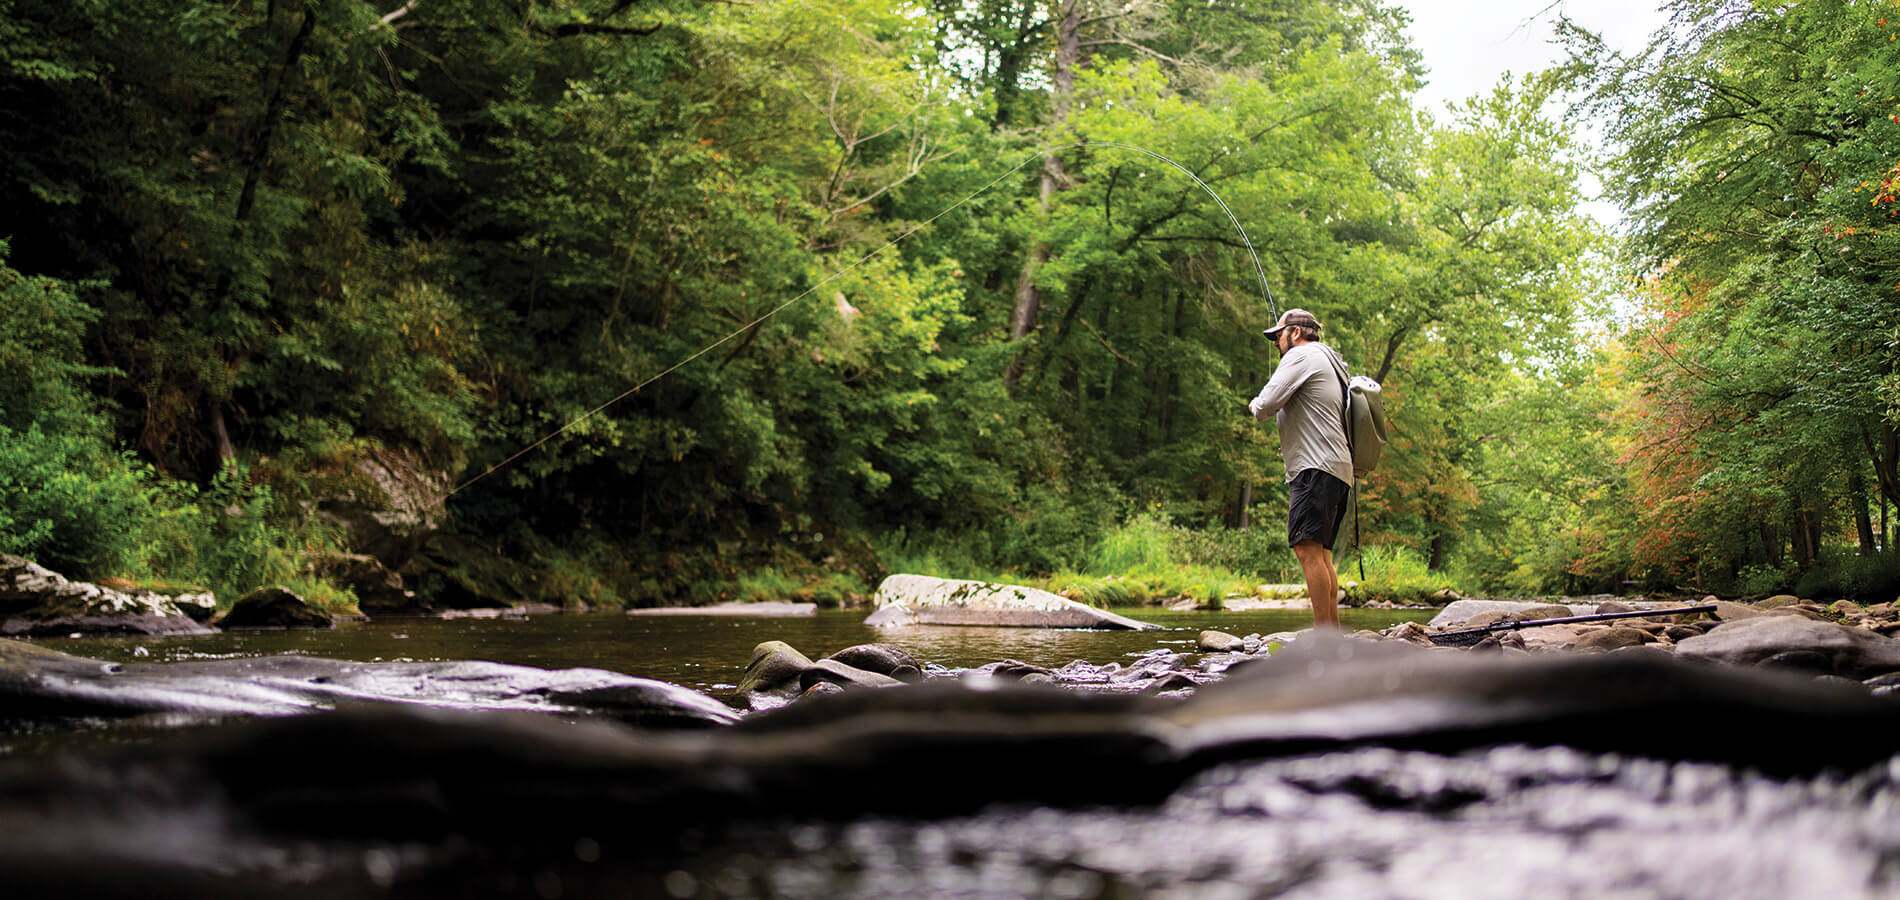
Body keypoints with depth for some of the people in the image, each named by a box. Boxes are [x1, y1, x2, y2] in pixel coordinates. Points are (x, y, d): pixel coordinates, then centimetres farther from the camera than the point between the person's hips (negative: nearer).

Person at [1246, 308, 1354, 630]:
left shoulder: (1302, 355, -2)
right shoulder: (1331, 361, 28)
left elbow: (1267, 404, -12)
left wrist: (1254, 406, 10)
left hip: (1317, 468, -10)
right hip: (1338, 471, 10)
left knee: (1307, 549, -16)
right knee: (1321, 553, 9)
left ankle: (1324, 632, -21)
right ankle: (1333, 632, 7)